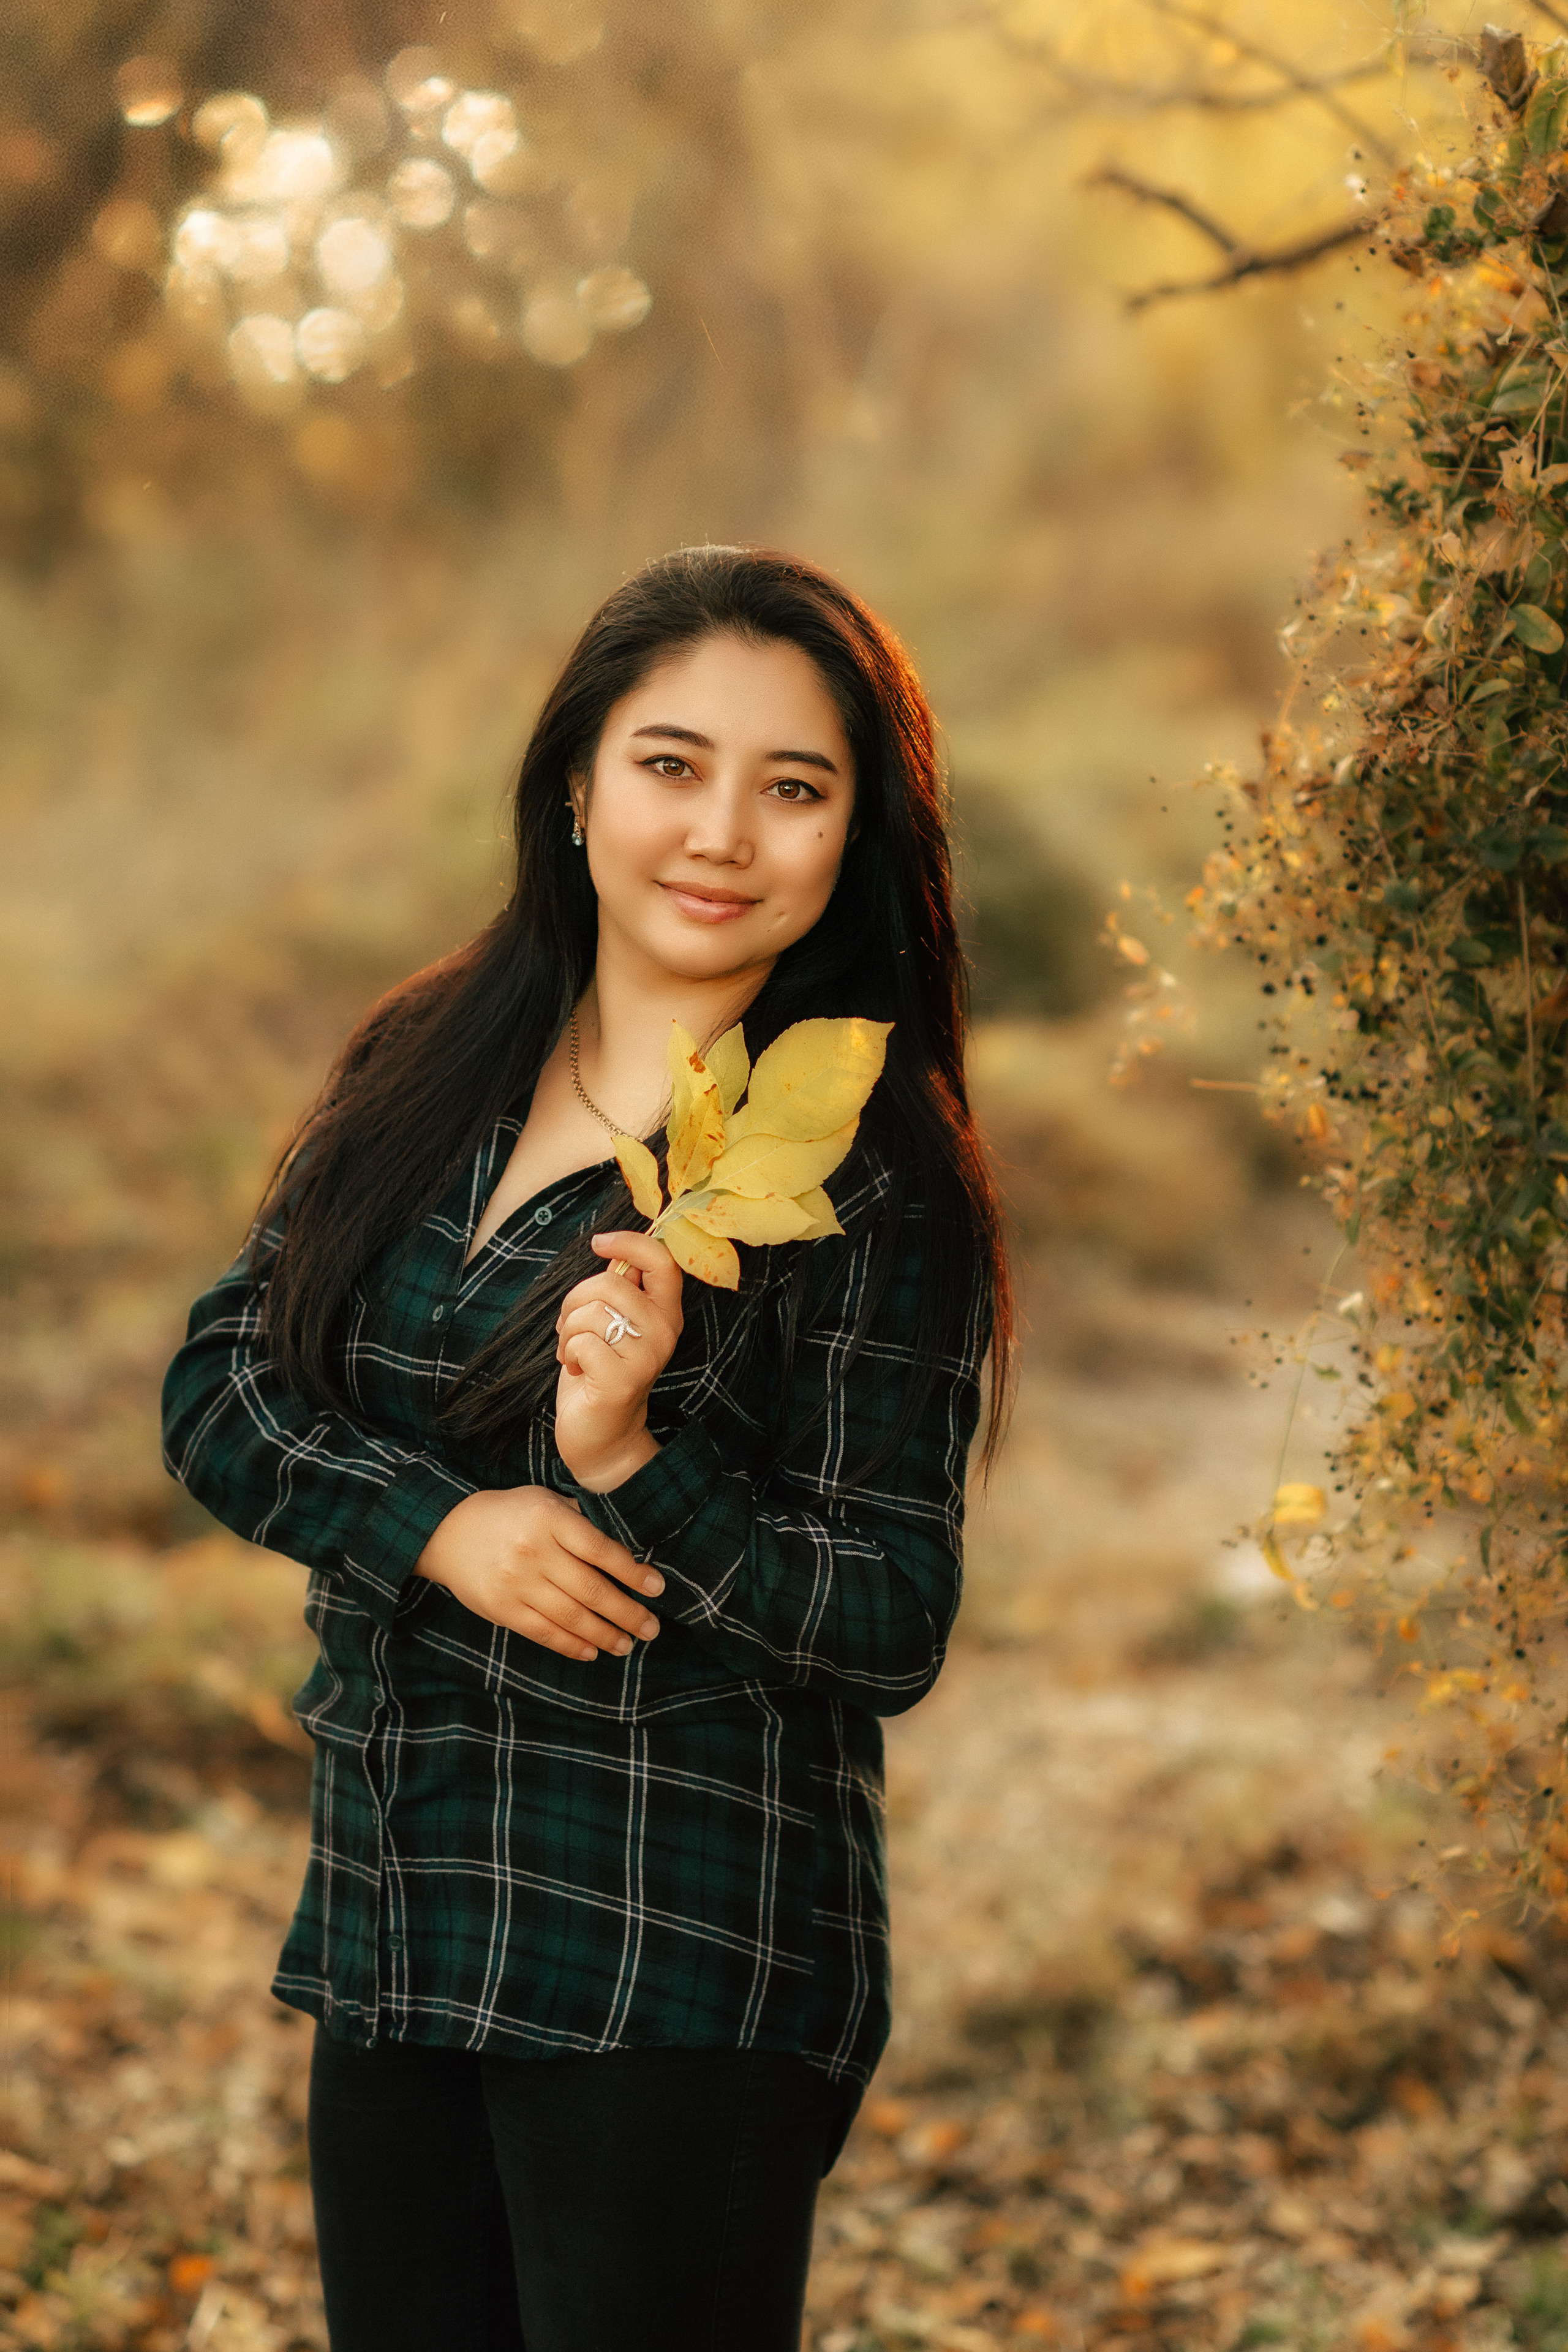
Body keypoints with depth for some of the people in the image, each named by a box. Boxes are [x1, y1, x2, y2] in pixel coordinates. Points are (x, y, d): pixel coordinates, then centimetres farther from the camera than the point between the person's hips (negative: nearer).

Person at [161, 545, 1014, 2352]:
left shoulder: (867, 1177, -10)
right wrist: (438, 1523, -12)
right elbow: (218, 1389, 6)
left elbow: (892, 1629, -11)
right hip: (391, 1936, 5)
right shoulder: (427, 1072, 6)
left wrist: (629, 1462, -25)